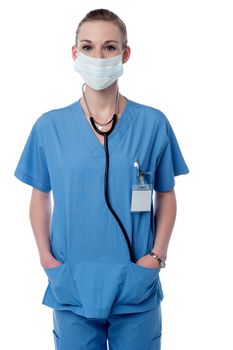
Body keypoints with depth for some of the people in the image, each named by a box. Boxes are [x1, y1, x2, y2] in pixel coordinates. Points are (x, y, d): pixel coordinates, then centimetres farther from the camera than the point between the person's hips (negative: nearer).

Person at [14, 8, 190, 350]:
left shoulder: (153, 124, -3)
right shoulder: (49, 126, 0)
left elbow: (166, 195, 5)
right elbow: (41, 197, 8)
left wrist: (157, 254, -5)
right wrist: (45, 255, -3)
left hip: (137, 289, 0)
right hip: (71, 289, 1)